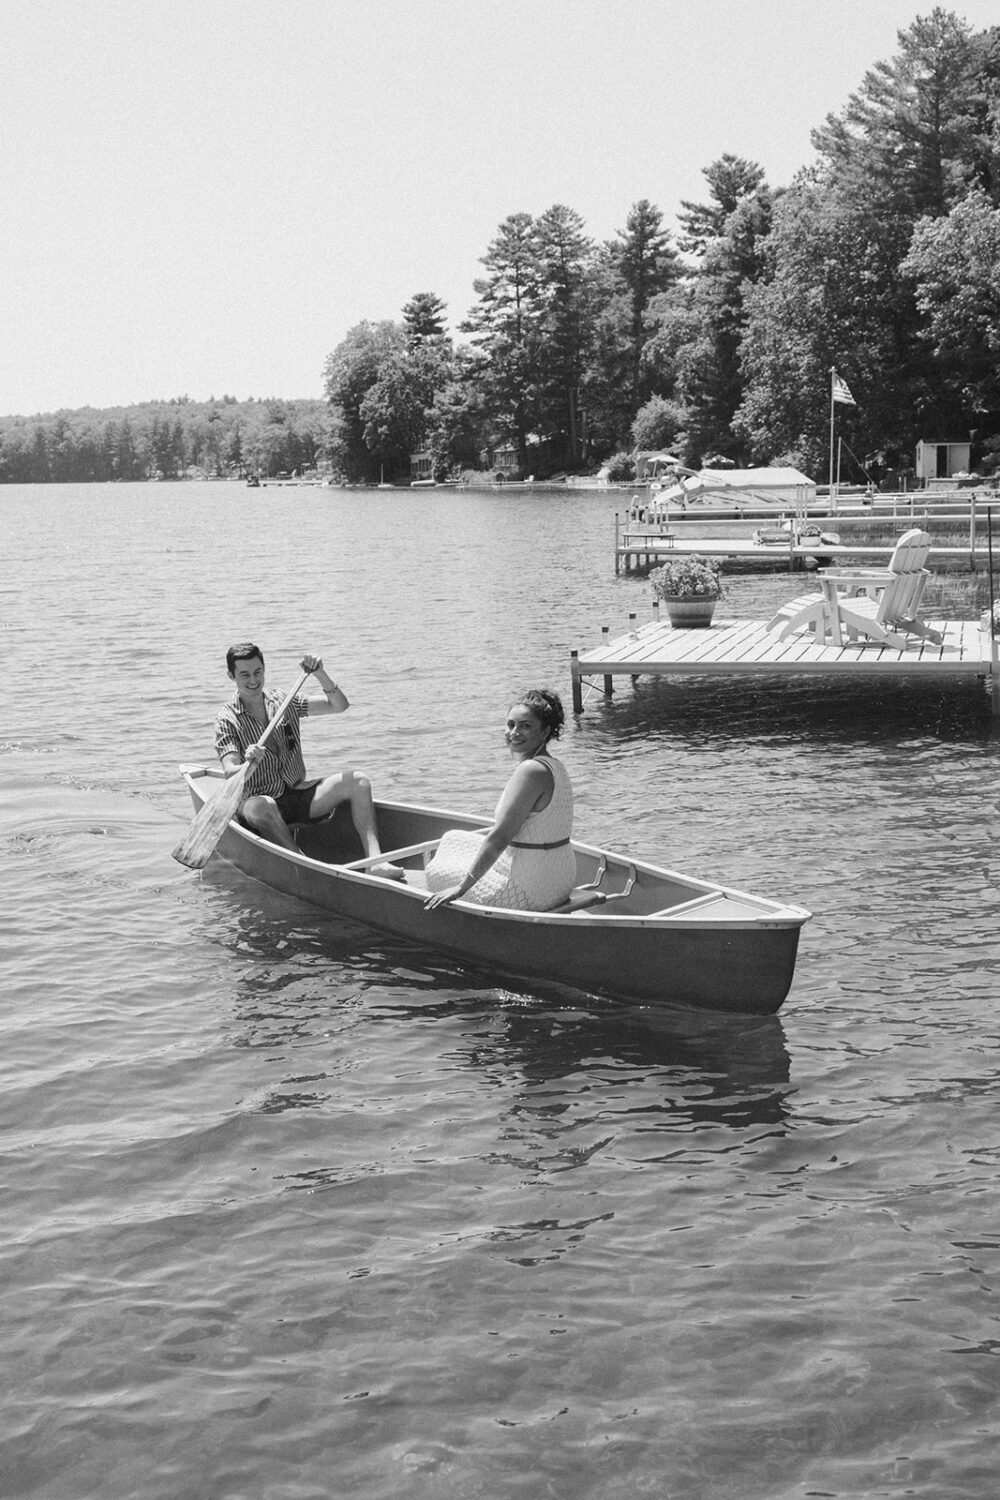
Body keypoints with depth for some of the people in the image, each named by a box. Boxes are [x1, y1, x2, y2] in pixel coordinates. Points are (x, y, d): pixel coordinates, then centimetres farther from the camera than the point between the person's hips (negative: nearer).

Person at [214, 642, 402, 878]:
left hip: (299, 795, 5)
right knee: (260, 806, -40)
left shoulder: (283, 702, 8)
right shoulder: (228, 720, -6)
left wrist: (320, 674, -12)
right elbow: (231, 774, -19)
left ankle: (375, 861, -31)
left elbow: (339, 705, 4)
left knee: (358, 782, -16)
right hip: (260, 800, -5)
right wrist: (250, 765, -42)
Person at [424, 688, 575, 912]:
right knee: (454, 839, 24)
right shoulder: (554, 766, 7)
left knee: (437, 870, 11)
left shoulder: (531, 770, -23)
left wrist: (461, 887, -21)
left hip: (527, 893, -9)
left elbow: (499, 837, -25)